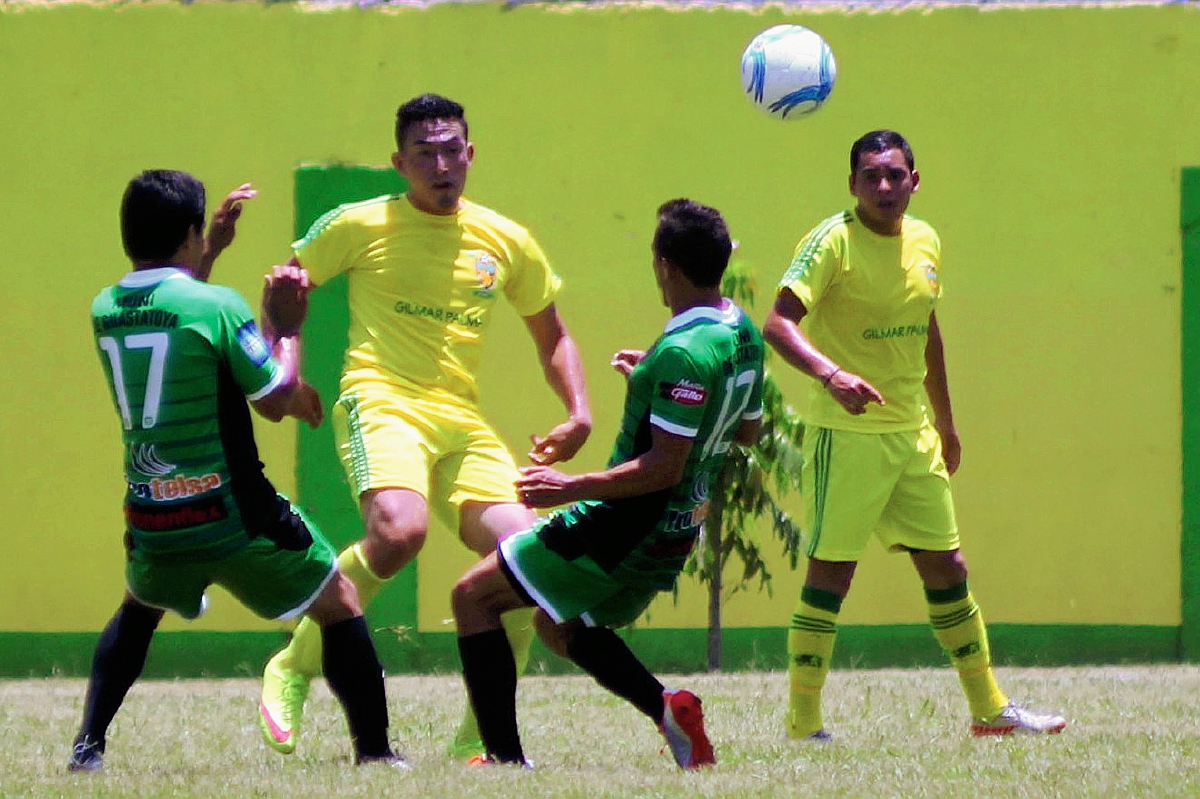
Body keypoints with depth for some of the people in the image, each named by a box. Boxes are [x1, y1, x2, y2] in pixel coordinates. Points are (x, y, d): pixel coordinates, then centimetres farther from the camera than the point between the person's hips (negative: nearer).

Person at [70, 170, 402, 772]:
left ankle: (88, 744, 21)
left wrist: (211, 251, 29)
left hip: (152, 525, 5)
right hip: (233, 518, -5)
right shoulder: (218, 307, -15)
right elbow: (278, 401, -8)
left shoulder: (104, 311, 2)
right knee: (340, 604, 13)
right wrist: (287, 327, 5)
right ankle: (374, 750, 10)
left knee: (138, 609, 34)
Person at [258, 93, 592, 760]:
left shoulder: (506, 242, 13)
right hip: (381, 402, -5)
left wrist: (579, 411, 9)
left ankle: (478, 736, 0)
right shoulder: (361, 226, 3)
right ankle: (295, 668, -13)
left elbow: (552, 337, 26)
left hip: (464, 421, 5)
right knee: (399, 531, -34)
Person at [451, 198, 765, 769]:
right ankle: (668, 707, 9)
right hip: (677, 531, 10)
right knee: (561, 627, 29)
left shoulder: (682, 352, -24)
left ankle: (504, 755, -9)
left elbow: (662, 467, -26)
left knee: (473, 597, -1)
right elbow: (747, 432, 19)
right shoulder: (743, 334, 5)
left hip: (626, 526, -10)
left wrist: (572, 488, -22)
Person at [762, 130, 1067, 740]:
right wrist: (831, 374, -40)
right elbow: (779, 324, -24)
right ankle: (803, 722, 1)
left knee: (945, 568, 12)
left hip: (913, 433, 7)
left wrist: (944, 422, 26)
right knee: (831, 570, -6)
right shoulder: (833, 242, -13)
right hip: (847, 433, -7)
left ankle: (989, 708, 21)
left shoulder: (925, 242, 9)